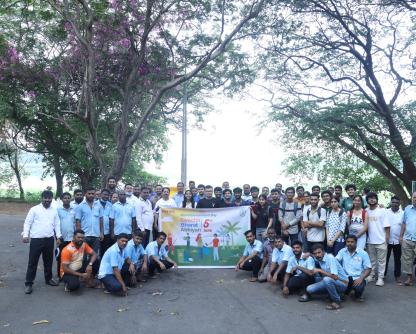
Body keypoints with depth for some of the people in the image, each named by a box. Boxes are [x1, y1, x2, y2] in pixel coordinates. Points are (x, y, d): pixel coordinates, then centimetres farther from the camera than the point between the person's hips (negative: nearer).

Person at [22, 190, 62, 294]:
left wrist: (58, 237, 4)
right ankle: (28, 283, 10)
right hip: (36, 239, -3)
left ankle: (48, 279, 30)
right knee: (33, 262, 1)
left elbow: (57, 224, 11)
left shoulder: (54, 211, 10)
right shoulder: (34, 209, -1)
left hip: (49, 239, 4)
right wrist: (25, 235, -13)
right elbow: (27, 222, -2)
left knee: (48, 260, 15)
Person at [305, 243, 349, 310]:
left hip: (342, 283, -5)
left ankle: (337, 301, -19)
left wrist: (320, 270, -28)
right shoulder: (318, 259, -1)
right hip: (329, 283, 5)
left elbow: (335, 277, -32)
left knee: (327, 279, -37)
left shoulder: (330, 258, -23)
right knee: (309, 289, -13)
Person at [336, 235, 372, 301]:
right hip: (345, 277, 2)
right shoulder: (342, 251, 7)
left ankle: (358, 295, 8)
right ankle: (347, 290, 10)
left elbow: (368, 269, -1)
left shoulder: (363, 253, 1)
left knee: (358, 287, -35)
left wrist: (361, 278, -18)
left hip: (357, 278, -2)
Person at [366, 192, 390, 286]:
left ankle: (380, 277, 9)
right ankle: (372, 275, 25)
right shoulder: (366, 211, 3)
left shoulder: (382, 210, -5)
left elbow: (387, 226, -6)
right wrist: (365, 238, 3)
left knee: (381, 260, 3)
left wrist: (387, 238, -10)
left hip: (381, 240, -3)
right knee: (372, 260, 14)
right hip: (370, 241, 3)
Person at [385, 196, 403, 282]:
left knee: (397, 259, 9)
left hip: (398, 240, 0)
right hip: (386, 240, 0)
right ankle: (383, 274, 18)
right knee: (385, 258, 7)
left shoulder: (403, 213, 1)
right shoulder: (385, 212, 0)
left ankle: (397, 276, 20)